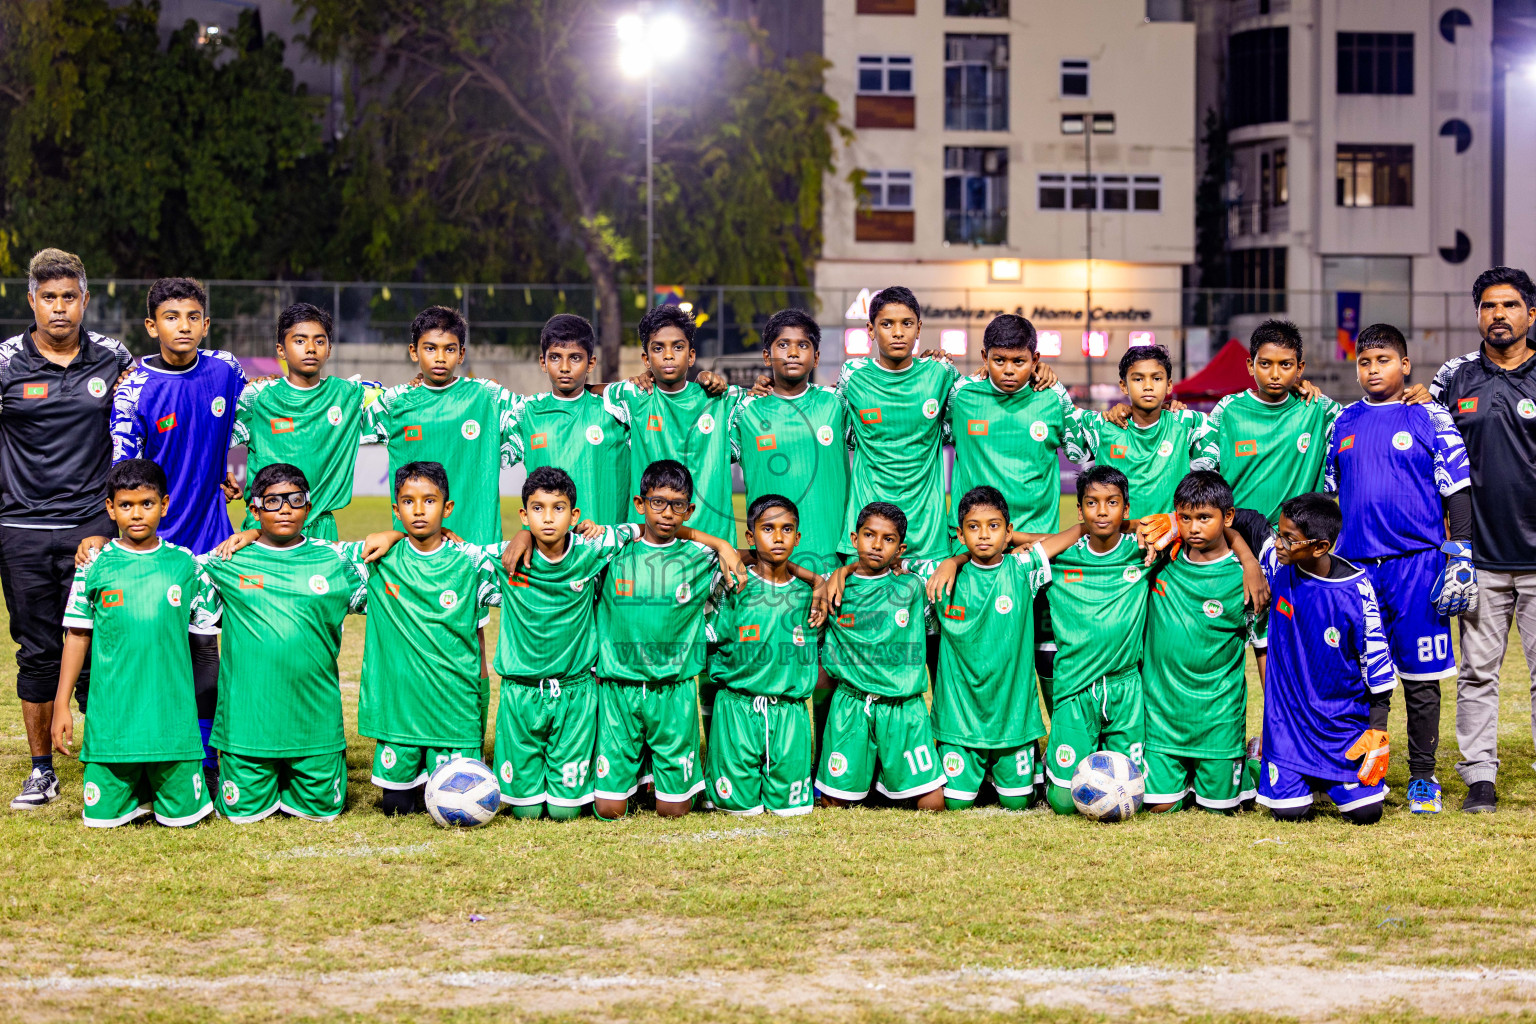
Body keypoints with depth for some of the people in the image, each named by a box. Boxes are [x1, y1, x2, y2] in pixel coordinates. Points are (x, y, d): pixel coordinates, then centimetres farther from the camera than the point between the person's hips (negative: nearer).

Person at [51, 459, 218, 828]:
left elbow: (211, 622, 15)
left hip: (173, 716, 0)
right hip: (112, 714, 0)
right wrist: (61, 704, 4)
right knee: (103, 815, -1)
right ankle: (138, 794, 29)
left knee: (183, 814, 0)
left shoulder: (184, 563, 3)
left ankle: (163, 790, 32)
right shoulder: (95, 565, 1)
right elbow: (78, 636, 5)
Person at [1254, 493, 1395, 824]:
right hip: (1289, 718, 2)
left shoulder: (1356, 589, -16)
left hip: (1345, 719, -1)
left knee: (1365, 811, -9)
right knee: (1288, 811, -8)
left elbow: (1377, 660, -8)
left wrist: (1377, 727, -7)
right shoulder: (1277, 563, -9)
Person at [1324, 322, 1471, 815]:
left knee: (1421, 678, 1)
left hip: (1417, 565, -3)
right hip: (1355, 566, 3)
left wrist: (1460, 553, -6)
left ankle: (1422, 776, 11)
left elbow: (1457, 491, 1)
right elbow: (1322, 492, 20)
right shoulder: (1342, 422, 11)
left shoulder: (1431, 419, 1)